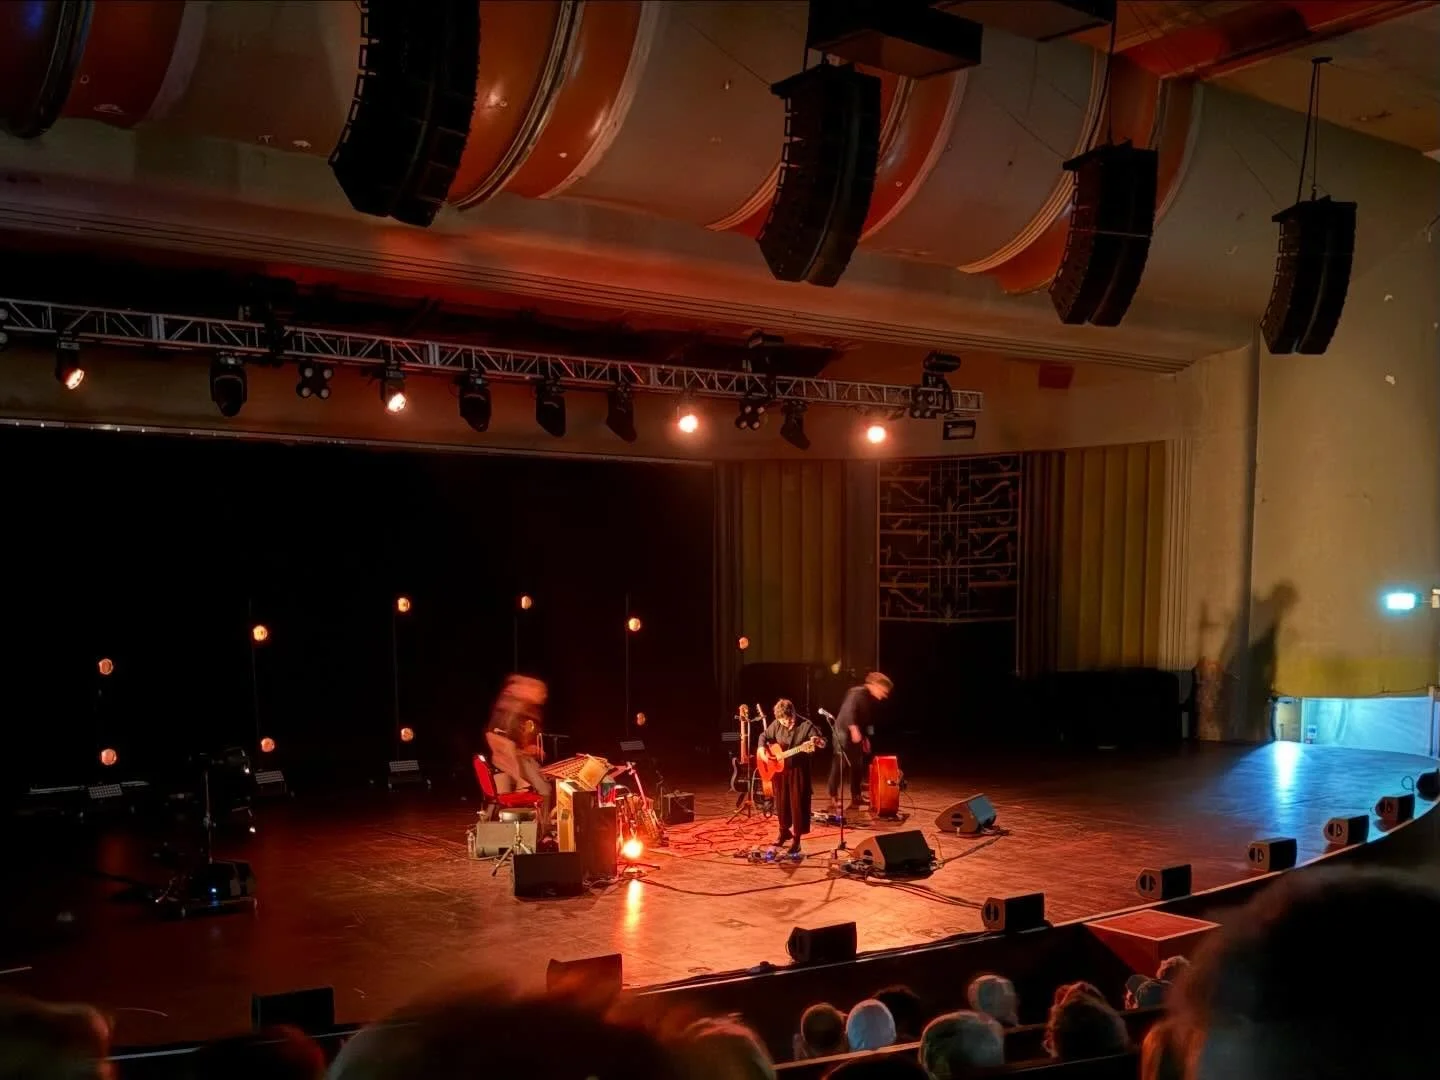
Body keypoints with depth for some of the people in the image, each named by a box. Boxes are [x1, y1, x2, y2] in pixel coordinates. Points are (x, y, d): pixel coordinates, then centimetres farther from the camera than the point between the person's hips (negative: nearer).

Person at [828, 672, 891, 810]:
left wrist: (866, 738, 16)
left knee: (858, 766, 9)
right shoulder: (857, 693, -16)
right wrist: (854, 729, -36)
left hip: (857, 735, 9)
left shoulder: (871, 700, 13)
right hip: (843, 732, -9)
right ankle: (833, 799, -3)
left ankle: (856, 799, 17)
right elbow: (848, 710, -29)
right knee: (839, 765, -7)